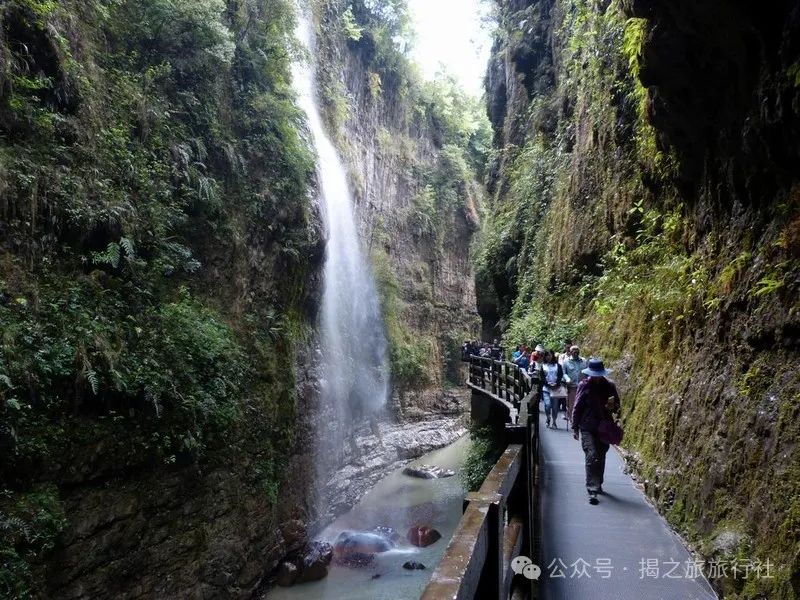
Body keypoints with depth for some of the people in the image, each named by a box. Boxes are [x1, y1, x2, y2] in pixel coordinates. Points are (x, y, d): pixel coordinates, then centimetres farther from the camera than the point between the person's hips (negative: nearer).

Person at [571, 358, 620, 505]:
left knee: (601, 457, 15)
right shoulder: (584, 386, -6)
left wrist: (613, 407, -12)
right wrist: (575, 427, -2)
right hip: (588, 428, -3)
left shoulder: (609, 386, 0)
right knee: (592, 456, -14)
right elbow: (577, 408, -1)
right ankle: (592, 490, -14)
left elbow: (617, 405, 12)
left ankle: (598, 484, 35)